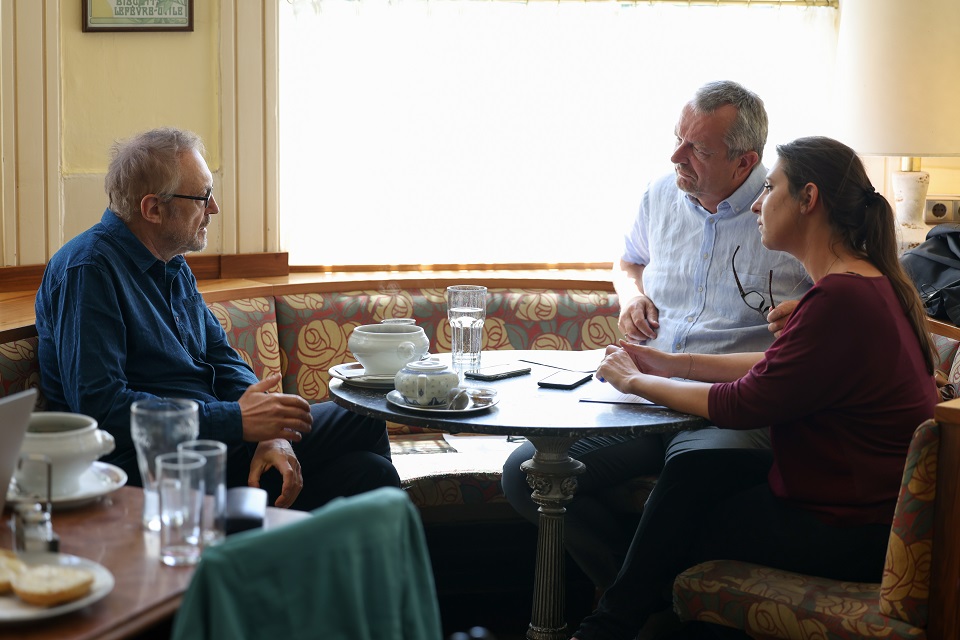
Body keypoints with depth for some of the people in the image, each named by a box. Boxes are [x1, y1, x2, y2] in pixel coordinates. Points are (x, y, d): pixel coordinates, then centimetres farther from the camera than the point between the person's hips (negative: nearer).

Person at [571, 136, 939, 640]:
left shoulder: (841, 299, -26)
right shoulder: (865, 281, 6)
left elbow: (742, 405, -20)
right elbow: (780, 367, 15)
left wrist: (636, 381, -5)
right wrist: (671, 363, 13)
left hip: (849, 536, -9)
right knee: (690, 471, 5)